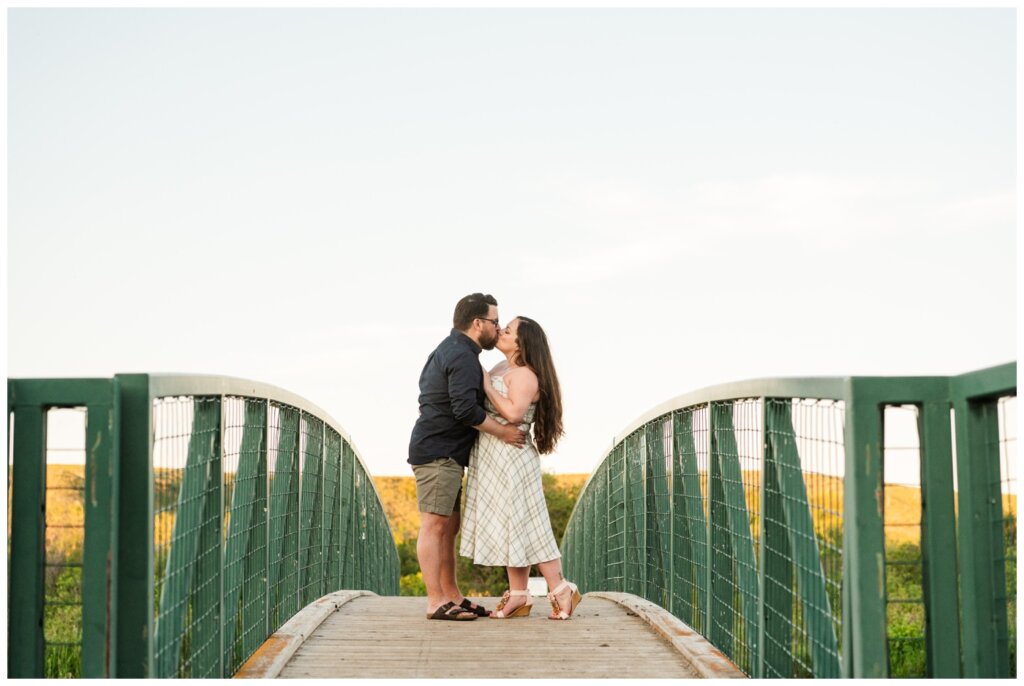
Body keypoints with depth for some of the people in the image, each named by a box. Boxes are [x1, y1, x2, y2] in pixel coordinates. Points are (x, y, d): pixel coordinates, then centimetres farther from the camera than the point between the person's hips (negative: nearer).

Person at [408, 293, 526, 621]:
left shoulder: (448, 350, 20)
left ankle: (452, 596, 16)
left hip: (444, 454, 11)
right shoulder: (463, 357, -14)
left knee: (449, 526, 11)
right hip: (438, 452, -11)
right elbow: (466, 409, -23)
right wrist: (502, 431, -13)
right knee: (435, 524, -11)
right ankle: (436, 603, -12)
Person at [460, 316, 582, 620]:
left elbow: (513, 413, -26)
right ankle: (518, 596, 12)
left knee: (521, 525, -7)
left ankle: (561, 590, 0)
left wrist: (486, 386, -18)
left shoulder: (524, 374, -14)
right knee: (509, 527, 9)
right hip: (494, 460, 9)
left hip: (510, 458, -9)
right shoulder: (502, 368, 14)